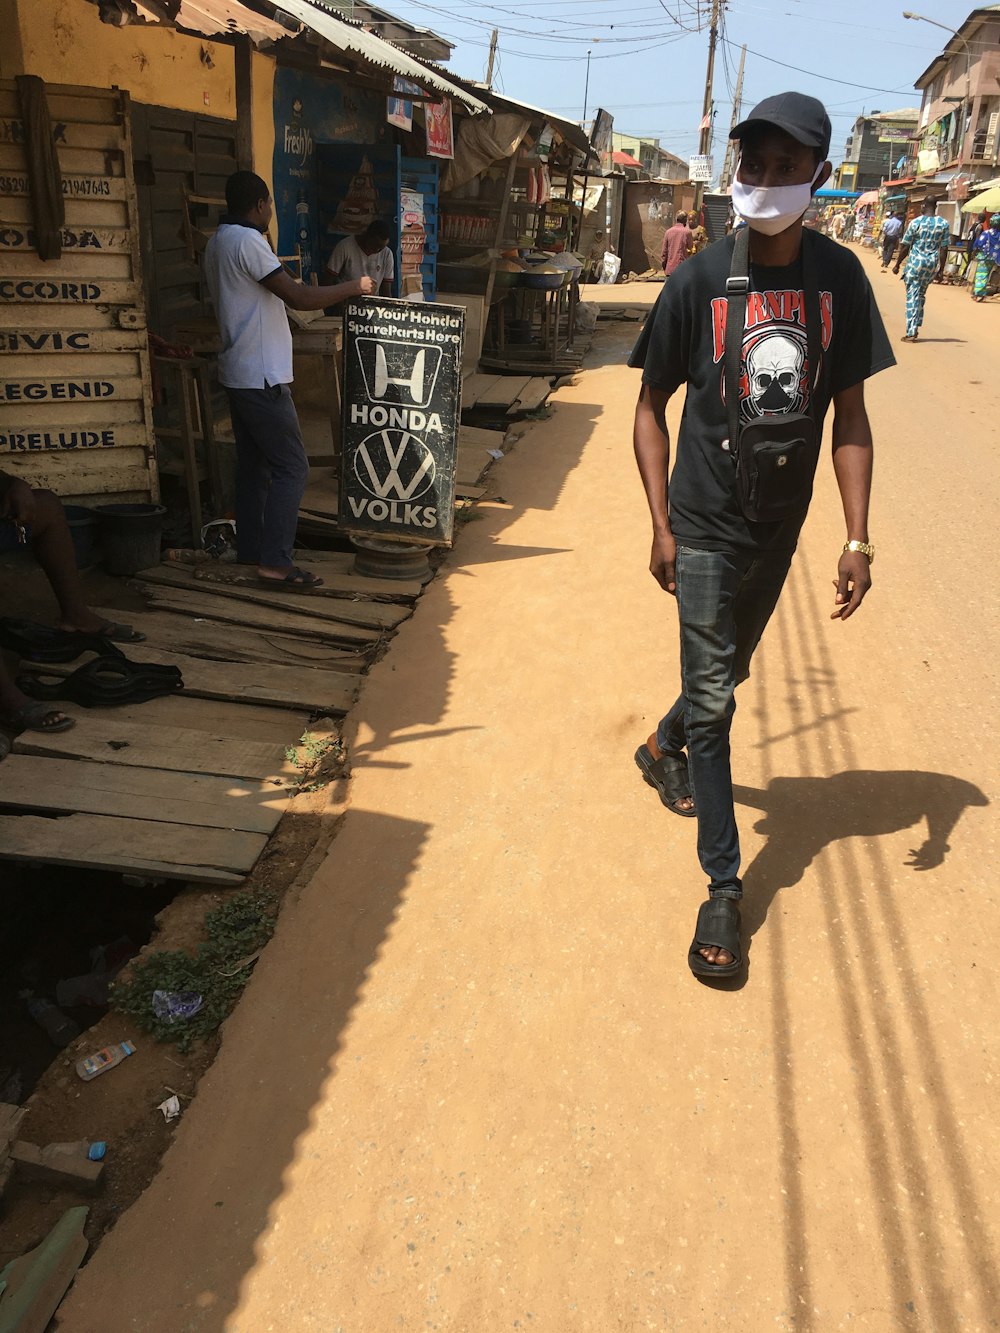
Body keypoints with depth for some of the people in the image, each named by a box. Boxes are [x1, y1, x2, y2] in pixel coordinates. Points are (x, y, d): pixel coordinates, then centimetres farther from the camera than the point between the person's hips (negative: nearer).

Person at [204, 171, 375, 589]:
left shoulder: (218, 242, 16)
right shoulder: (247, 241, -15)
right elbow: (299, 297, -20)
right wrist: (354, 286, -10)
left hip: (238, 374, 10)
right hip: (261, 377, -10)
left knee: (253, 466, 15)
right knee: (291, 468, -9)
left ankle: (249, 552, 21)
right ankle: (275, 563, -10)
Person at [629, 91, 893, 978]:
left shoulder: (840, 278, -2)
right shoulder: (700, 281, -10)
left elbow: (849, 416, 1)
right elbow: (651, 407, -2)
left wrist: (857, 538, -4)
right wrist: (661, 525, -8)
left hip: (780, 526, 4)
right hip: (707, 528, -3)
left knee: (729, 670, 21)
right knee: (712, 699, -2)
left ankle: (664, 748, 52)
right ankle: (724, 887, 7)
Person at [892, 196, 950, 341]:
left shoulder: (916, 222, -8)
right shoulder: (944, 223, 1)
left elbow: (905, 246, -5)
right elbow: (944, 249, 1)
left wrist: (897, 264, 6)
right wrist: (941, 270, 7)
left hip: (915, 262, -3)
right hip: (932, 264, 3)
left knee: (912, 296, -1)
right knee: (921, 295, 19)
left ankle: (911, 332, -6)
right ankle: (916, 327, 20)